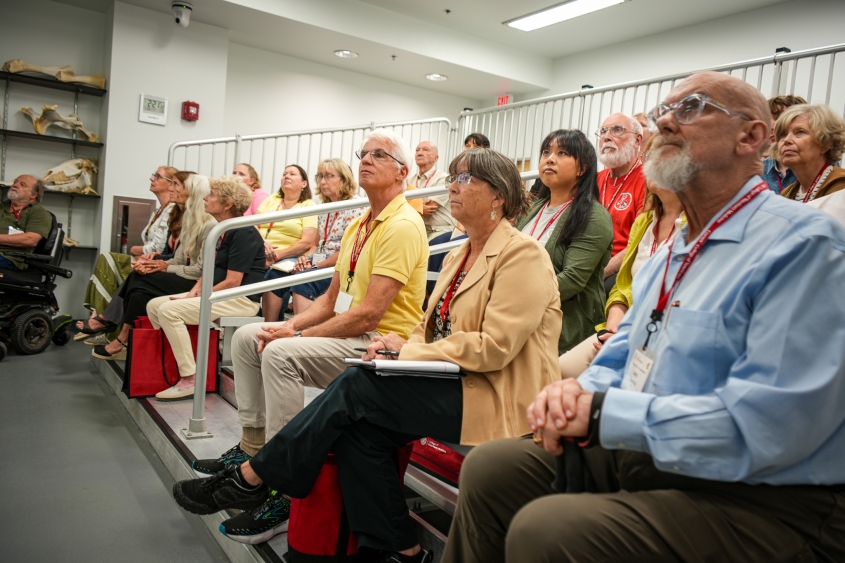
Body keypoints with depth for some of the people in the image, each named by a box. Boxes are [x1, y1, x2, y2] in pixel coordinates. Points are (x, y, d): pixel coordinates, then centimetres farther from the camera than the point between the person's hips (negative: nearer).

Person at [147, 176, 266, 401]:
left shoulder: (243, 233, -17)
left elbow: (232, 282, -21)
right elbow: (210, 270, 19)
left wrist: (199, 297, -13)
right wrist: (194, 291, 1)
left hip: (240, 299, -10)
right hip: (220, 295, 10)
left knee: (169, 311, -22)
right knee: (154, 305, 6)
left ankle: (190, 380, -16)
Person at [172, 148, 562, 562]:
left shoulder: (522, 255, -12)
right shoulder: (459, 255, 15)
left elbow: (493, 348, -21)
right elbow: (433, 330, 16)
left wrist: (408, 351, -15)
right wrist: (400, 347, -7)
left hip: (497, 399, -7)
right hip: (455, 385, 8)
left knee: (356, 386, -19)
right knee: (358, 428, -16)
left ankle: (248, 479, -5)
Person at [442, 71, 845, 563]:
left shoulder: (804, 245, -15)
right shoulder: (671, 254, 14)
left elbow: (763, 426, -25)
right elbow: (623, 355, 18)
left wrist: (603, 413, -21)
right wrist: (579, 392, -5)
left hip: (755, 498, -8)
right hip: (638, 454, 8)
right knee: (490, 467, 2)